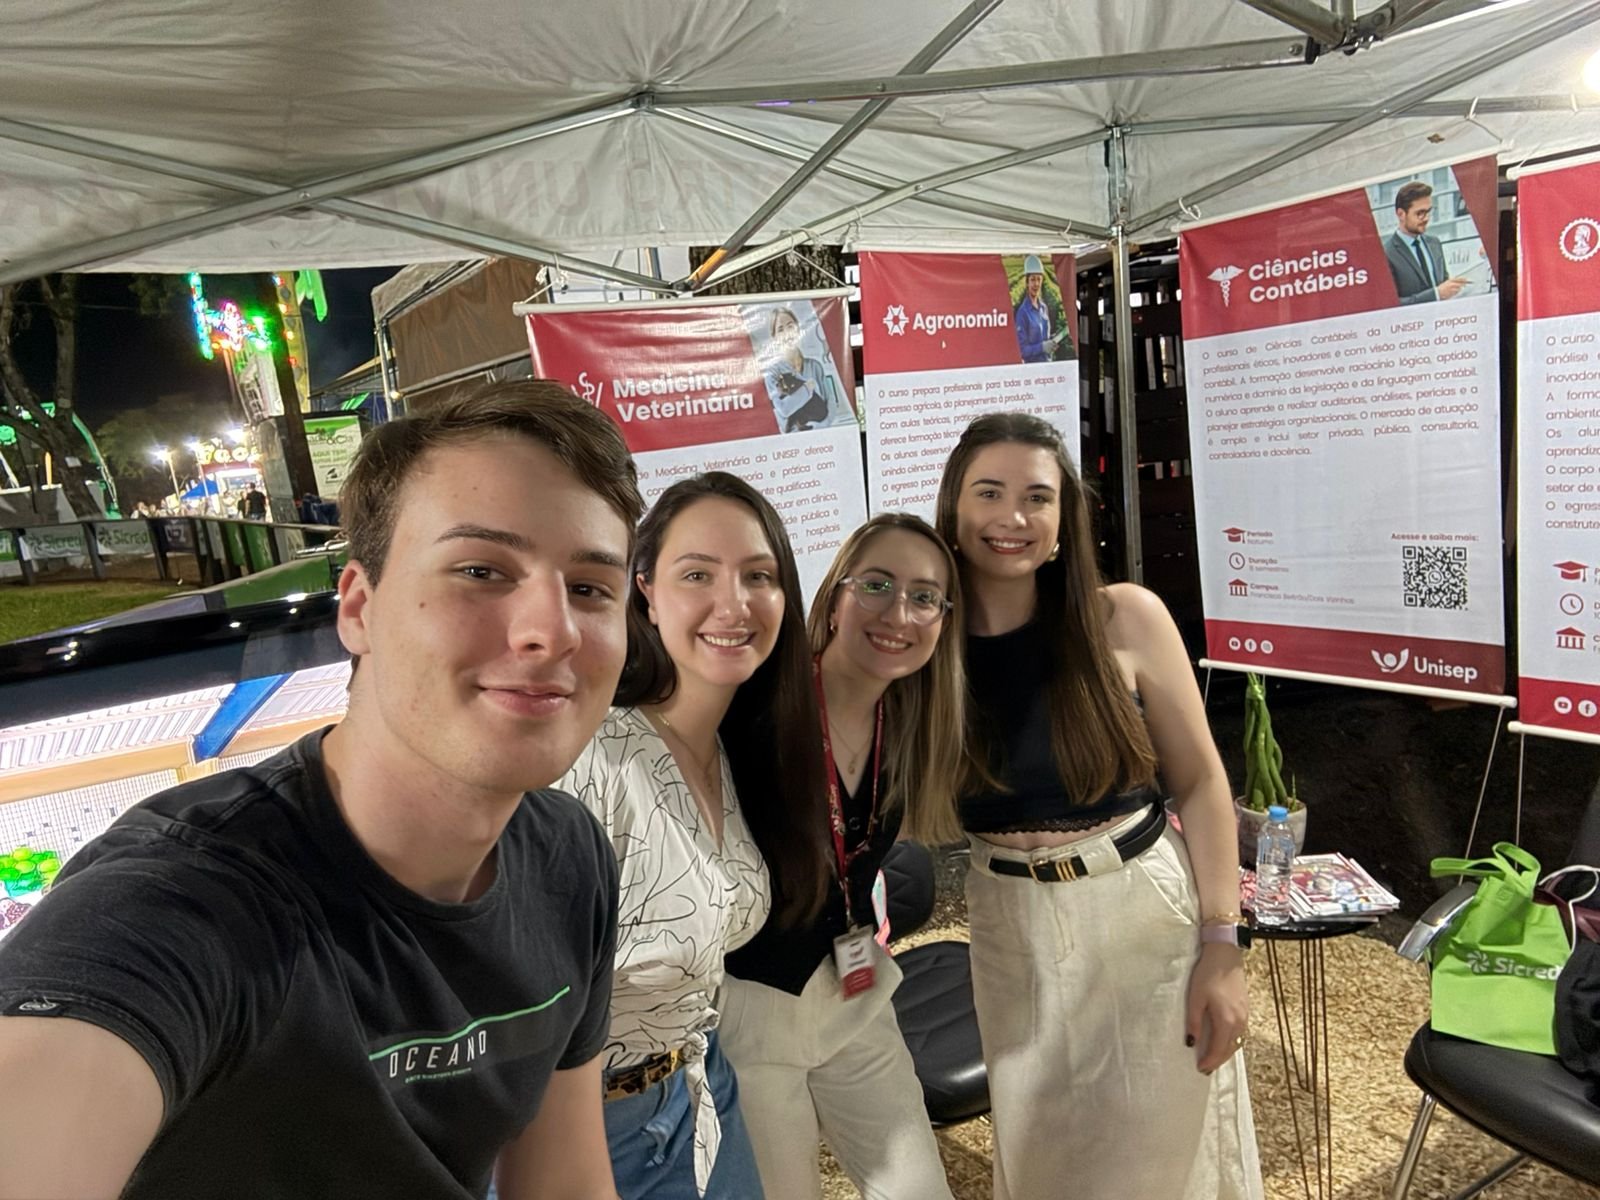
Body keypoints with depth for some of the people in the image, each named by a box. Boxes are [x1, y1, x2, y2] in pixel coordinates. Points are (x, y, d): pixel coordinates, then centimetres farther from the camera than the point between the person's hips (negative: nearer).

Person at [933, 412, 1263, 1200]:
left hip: (1149, 917, -1)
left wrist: (1221, 945, -8)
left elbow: (1200, 782, -6)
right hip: (1013, 935, 2)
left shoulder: (1125, 619, -12)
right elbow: (939, 823, 1)